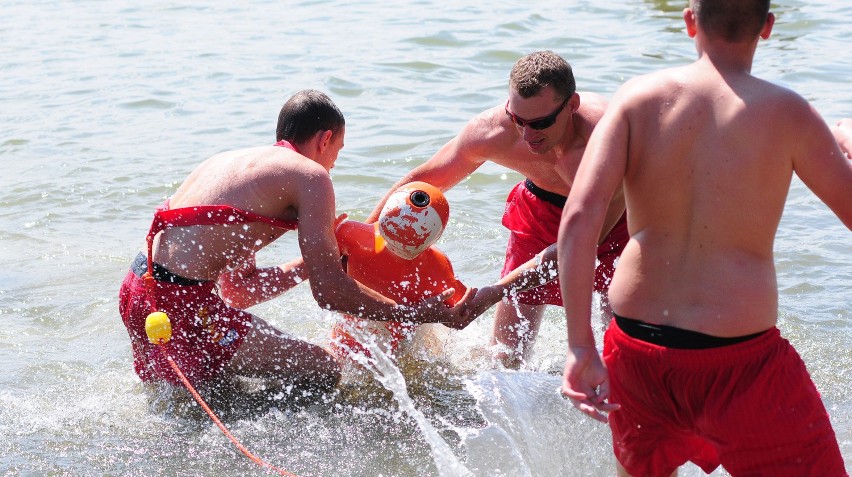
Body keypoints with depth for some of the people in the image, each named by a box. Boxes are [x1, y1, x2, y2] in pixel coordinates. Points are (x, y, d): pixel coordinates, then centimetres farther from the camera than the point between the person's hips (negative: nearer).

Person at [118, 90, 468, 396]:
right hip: (180, 301, -10)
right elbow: (329, 292, -8)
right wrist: (415, 313, 1)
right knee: (322, 373, -3)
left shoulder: (236, 161, 23)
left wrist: (314, 259, 25)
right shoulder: (310, 175, -3)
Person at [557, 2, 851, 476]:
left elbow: (579, 216, -11)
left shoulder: (638, 97, 0)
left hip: (635, 348, 4)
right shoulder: (788, 113, -6)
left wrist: (581, 347, -11)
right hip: (738, 361, -4)